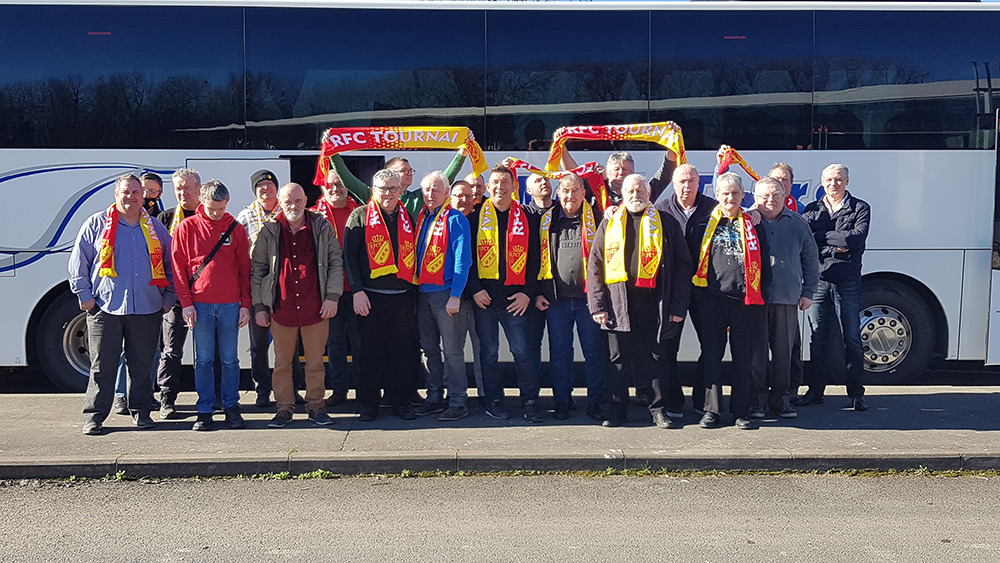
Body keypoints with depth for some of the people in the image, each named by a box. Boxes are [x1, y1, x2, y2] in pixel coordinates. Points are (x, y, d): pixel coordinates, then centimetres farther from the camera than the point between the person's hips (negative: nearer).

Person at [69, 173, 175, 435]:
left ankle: (140, 412, 19)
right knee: (102, 366, 0)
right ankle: (93, 417, 8)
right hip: (105, 308, -2)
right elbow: (78, 262, 6)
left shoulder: (155, 228, 13)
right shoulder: (97, 224, 5)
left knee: (141, 365, 8)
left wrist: (168, 298, 11)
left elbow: (170, 264, 18)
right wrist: (84, 295, -1)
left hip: (147, 309, 2)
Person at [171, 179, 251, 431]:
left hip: (230, 304, 1)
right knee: (203, 360, 4)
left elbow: (244, 268, 8)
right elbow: (178, 267, 3)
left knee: (230, 359, 6)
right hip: (200, 305, -1)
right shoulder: (187, 227, 2)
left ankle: (231, 407, 15)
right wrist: (186, 303, -4)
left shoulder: (236, 229, 6)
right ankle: (205, 411, 11)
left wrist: (245, 304, 3)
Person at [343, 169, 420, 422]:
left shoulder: (407, 218, 13)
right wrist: (357, 290, -11)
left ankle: (401, 400, 15)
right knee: (371, 350, 3)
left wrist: (414, 291, 12)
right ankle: (368, 403, 12)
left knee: (404, 350, 5)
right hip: (370, 296, -3)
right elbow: (349, 256, -2)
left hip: (403, 295, 3)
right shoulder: (360, 216, 3)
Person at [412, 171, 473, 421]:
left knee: (452, 351, -3)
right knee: (429, 349, 11)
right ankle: (435, 398, 20)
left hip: (446, 293, -7)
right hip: (422, 293, 7)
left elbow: (462, 259, -12)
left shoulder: (455, 219, -7)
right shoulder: (421, 218, 13)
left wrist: (455, 295, -18)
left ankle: (458, 402, 3)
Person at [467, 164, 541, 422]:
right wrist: (475, 289, -7)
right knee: (489, 352, 7)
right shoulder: (477, 217, 5)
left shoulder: (525, 217, 7)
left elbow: (534, 257, 6)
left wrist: (527, 292, -2)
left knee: (521, 351, -2)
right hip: (484, 296, 0)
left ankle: (530, 402, 6)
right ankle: (494, 401, 17)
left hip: (515, 298, 0)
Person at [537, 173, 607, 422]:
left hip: (588, 297, -2)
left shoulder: (596, 219, 3)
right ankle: (561, 402, 18)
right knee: (559, 353, 7)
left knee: (595, 352, 3)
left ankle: (595, 403, 13)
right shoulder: (547, 221, 10)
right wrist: (538, 292, 5)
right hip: (556, 299, 2)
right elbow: (538, 259, 12)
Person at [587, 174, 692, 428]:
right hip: (618, 303, 1)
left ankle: (658, 409, 17)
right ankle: (618, 410, 16)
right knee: (619, 359, 6)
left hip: (654, 302, -1)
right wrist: (597, 304, -2)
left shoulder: (665, 223, 7)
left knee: (657, 357, 5)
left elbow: (682, 265, 3)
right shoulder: (609, 223, 11)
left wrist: (678, 306, -5)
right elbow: (595, 266, 8)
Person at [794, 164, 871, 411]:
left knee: (852, 338, 1)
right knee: (818, 338, 6)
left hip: (848, 282, -2)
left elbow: (857, 238, -10)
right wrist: (836, 247, -11)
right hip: (818, 279, 2)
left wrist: (820, 237, -6)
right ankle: (816, 390, 14)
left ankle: (856, 393, 8)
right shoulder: (812, 210, 14)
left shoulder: (860, 208, 7)